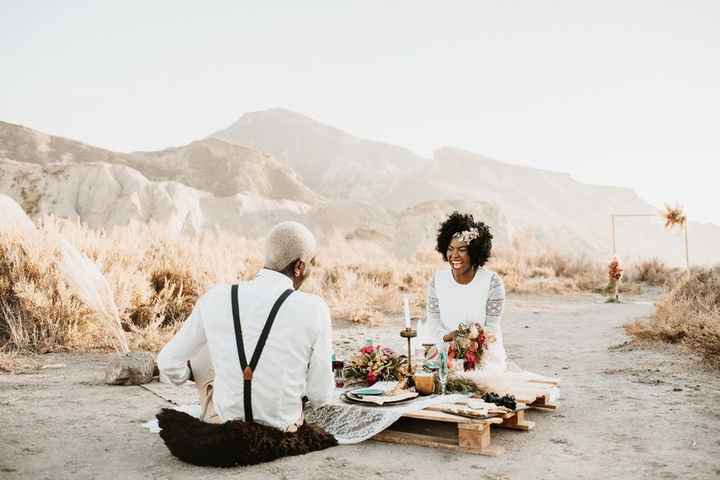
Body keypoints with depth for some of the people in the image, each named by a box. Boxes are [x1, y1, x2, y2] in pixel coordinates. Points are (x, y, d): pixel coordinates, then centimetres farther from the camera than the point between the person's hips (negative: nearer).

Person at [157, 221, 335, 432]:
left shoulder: (216, 298, -12)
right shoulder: (314, 309, -18)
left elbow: (168, 363, 0)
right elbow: (320, 395, -10)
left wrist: (182, 374, 24)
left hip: (221, 423, 1)